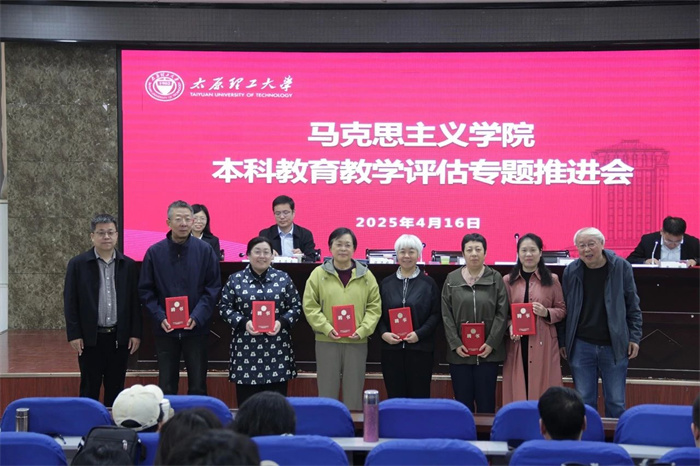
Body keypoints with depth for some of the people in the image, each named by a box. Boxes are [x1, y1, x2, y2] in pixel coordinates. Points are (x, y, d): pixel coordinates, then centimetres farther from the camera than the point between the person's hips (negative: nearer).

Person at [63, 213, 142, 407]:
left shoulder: (128, 265, 5)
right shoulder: (78, 264, -1)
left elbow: (135, 302, 6)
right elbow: (70, 302, -1)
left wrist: (135, 333, 1)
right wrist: (74, 335, -7)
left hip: (120, 337, 2)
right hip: (90, 337, -2)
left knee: (116, 388, 8)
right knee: (90, 389, 5)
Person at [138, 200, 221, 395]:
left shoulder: (205, 250, -2)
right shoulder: (154, 252, 0)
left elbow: (213, 288, -2)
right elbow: (145, 291, 2)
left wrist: (197, 316, -14)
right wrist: (160, 317, -11)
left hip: (196, 328, -1)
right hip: (165, 329, 1)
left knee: (198, 386, 6)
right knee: (166, 387, 8)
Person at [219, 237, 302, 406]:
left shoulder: (283, 278, 7)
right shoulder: (235, 279, 6)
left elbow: (296, 306, 8)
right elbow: (224, 307, 5)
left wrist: (282, 322, -10)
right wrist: (243, 322, -11)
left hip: (277, 349, 1)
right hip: (246, 349, 0)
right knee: (246, 404, 2)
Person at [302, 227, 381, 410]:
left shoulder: (366, 275, 4)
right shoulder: (319, 274, 1)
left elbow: (374, 307, 4)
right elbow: (310, 306, -1)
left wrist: (363, 330, -10)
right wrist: (327, 328, -13)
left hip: (357, 342, 1)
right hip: (326, 341, -1)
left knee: (354, 392, 8)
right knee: (327, 390, 5)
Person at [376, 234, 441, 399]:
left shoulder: (428, 283, 4)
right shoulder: (386, 283, 11)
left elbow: (436, 314, 0)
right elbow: (378, 313, 11)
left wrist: (419, 334, -13)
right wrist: (383, 333, -7)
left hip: (420, 349, -2)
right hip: (391, 348, 2)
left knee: (419, 396, 0)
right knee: (395, 396, 4)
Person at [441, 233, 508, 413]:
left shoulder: (496, 278, 4)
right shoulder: (452, 279, 7)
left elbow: (502, 313, 0)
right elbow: (446, 314, 4)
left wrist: (491, 343, -9)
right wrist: (455, 343, -6)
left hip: (488, 351, -1)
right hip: (460, 352, 1)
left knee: (486, 402, 2)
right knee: (463, 401, 4)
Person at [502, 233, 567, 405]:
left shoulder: (552, 280, 5)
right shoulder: (507, 281, 7)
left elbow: (562, 310, 8)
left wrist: (547, 313, -11)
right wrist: (509, 326, -10)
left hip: (544, 343, -1)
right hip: (516, 343, 1)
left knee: (543, 388, 0)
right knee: (517, 388, 1)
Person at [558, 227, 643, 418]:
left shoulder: (621, 267, -4)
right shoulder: (571, 271, 0)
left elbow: (633, 306, 1)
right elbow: (565, 309, 7)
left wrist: (634, 337, -3)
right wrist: (562, 341, 6)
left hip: (614, 346, -1)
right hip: (581, 346, 1)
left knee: (616, 402, 5)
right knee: (584, 401, 7)